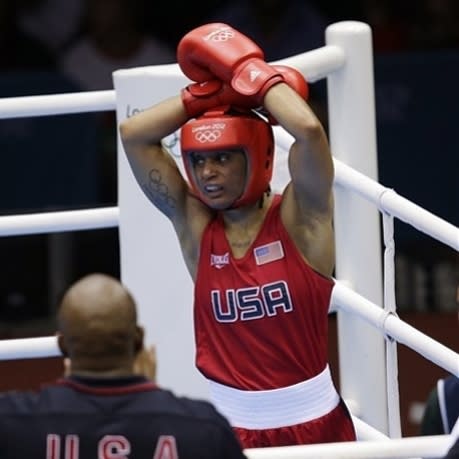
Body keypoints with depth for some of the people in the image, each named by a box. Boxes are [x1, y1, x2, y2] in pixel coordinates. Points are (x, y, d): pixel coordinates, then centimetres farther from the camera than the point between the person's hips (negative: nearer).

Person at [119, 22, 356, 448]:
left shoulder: (299, 218, -6)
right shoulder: (194, 224, 3)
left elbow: (309, 130, -24)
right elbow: (133, 134, -3)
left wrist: (250, 71, -11)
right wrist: (213, 92, -4)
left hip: (312, 425, -2)